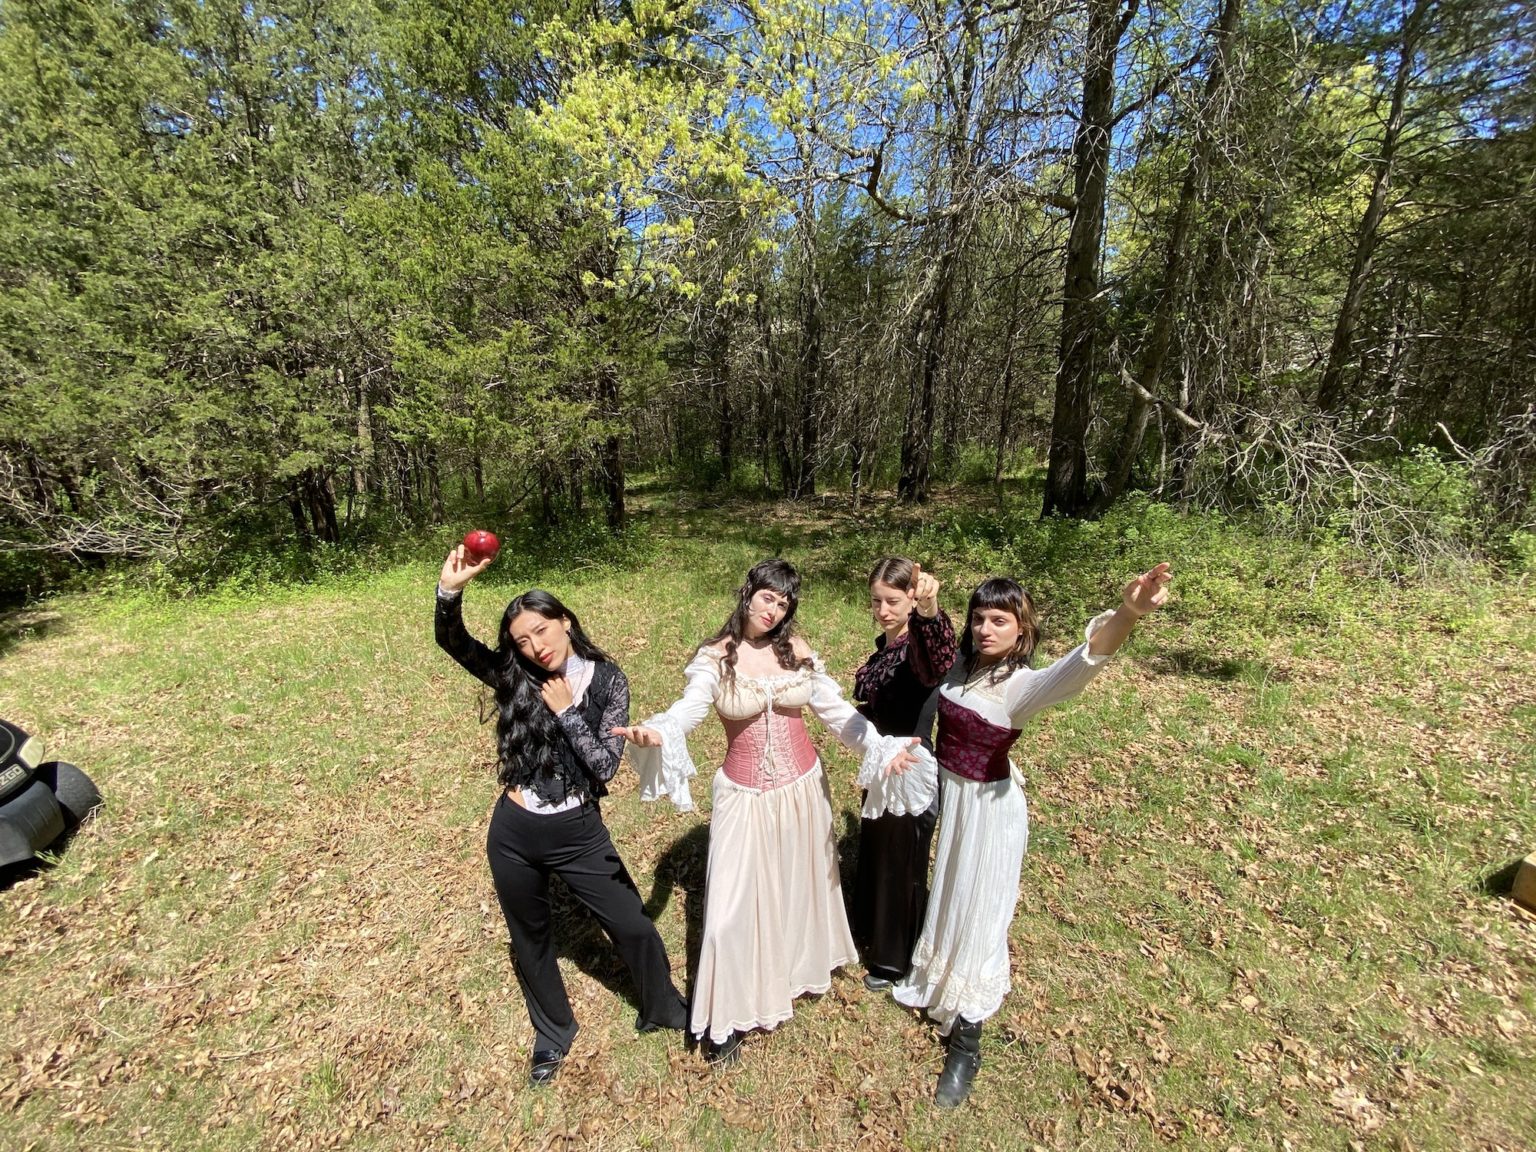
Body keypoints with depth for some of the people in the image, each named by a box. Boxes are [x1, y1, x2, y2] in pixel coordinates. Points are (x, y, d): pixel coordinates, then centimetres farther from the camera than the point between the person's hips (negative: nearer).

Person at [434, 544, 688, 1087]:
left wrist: (566, 713, -20)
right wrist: (450, 589, -36)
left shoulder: (607, 681, -11)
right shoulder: (517, 678, -7)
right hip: (513, 836, 2)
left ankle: (663, 1010, 41)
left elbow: (605, 765, -16)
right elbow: (453, 642, -20)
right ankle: (553, 1033, 51)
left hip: (578, 833, -2)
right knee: (530, 939, 23)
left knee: (633, 927, 10)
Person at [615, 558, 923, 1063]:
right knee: (736, 899, 4)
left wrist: (881, 748, -17)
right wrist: (653, 733, -48)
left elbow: (837, 711, -4)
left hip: (802, 787, 3)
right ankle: (727, 1017, 28)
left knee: (799, 883, 22)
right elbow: (687, 710, -26)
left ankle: (796, 969, 51)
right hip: (744, 793, -3)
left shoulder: (798, 652, -4)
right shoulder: (714, 657, -12)